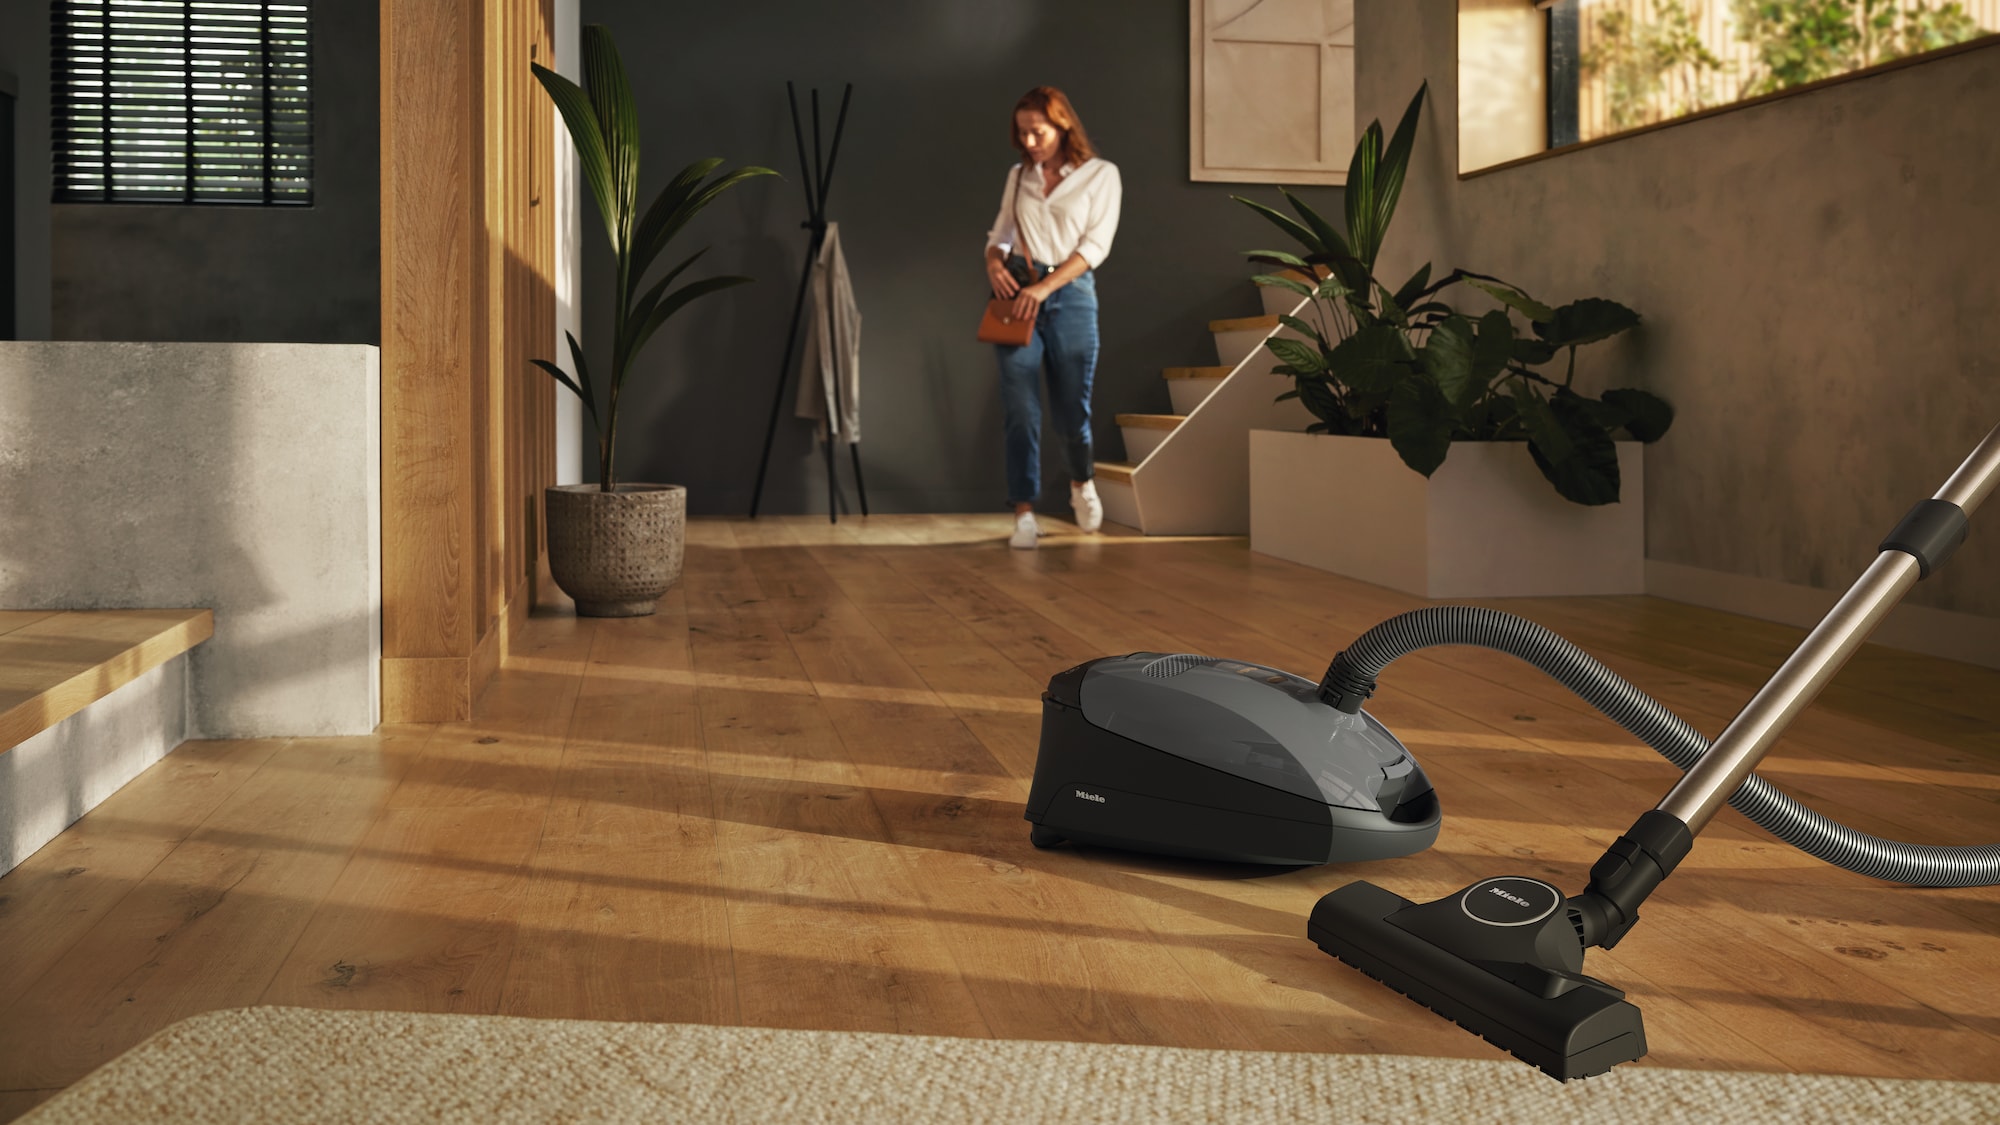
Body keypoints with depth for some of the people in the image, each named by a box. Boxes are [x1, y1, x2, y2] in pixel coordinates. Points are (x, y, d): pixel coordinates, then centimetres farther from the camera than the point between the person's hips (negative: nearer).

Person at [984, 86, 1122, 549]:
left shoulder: (1100, 175, 2)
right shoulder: (1018, 175, 13)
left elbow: (1095, 245, -6)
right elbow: (999, 234, 18)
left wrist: (1046, 286, -17)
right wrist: (994, 263, -6)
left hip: (1070, 292, -2)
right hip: (1016, 294, 2)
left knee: (1073, 406, 5)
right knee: (1021, 407, -6)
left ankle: (1081, 482, 35)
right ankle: (1024, 513, -2)